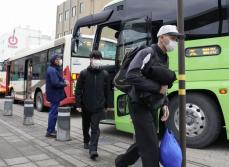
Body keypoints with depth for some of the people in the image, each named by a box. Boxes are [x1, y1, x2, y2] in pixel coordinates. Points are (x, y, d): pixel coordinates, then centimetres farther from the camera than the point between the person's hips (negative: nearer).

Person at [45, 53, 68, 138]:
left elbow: (58, 79, 16)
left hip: (54, 95, 11)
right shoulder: (52, 70, -18)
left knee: (53, 112, 18)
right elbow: (55, 83, -25)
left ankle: (51, 130, 29)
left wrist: (63, 81, -2)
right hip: (55, 95, -11)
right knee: (53, 113, -4)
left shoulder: (54, 69, 14)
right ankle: (50, 132, 4)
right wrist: (64, 84, -11)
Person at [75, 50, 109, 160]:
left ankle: (93, 150, -10)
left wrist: (106, 105, 9)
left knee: (95, 128, -8)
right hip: (85, 106, 1)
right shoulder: (83, 73, -5)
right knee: (86, 126, 19)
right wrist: (78, 104, -8)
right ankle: (86, 141, 43)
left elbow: (106, 91, 6)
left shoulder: (105, 74, 0)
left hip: (98, 107, -1)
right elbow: (78, 90, -3)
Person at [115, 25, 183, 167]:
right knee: (151, 147, -5)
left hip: (152, 107, 9)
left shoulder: (165, 59, 13)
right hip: (140, 106, -9)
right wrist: (157, 88, -24)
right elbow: (131, 76, -29)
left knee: (144, 142, 19)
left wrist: (165, 104, 4)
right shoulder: (147, 53, -14)